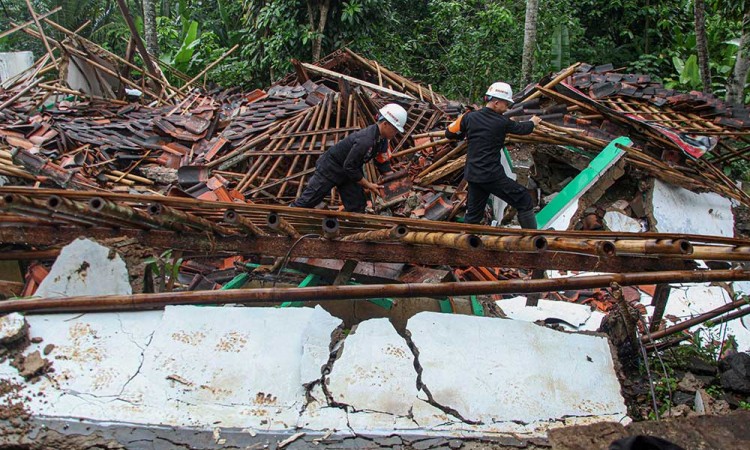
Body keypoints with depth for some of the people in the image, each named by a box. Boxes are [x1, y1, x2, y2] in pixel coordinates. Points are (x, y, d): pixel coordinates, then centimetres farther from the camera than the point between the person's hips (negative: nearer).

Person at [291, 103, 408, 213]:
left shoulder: (382, 140, -6)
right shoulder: (365, 141, -35)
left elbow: (383, 164, 5)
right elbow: (349, 167, -29)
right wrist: (369, 185, -22)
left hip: (347, 171, 9)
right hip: (330, 168, -9)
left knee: (357, 206, 7)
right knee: (308, 201, 0)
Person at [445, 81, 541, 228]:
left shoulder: (469, 117, 1)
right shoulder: (502, 122, -8)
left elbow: (449, 133, 10)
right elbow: (522, 129, 11)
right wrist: (533, 122, 32)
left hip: (473, 176, 6)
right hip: (492, 176, -5)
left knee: (473, 215, 18)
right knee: (525, 202, 5)